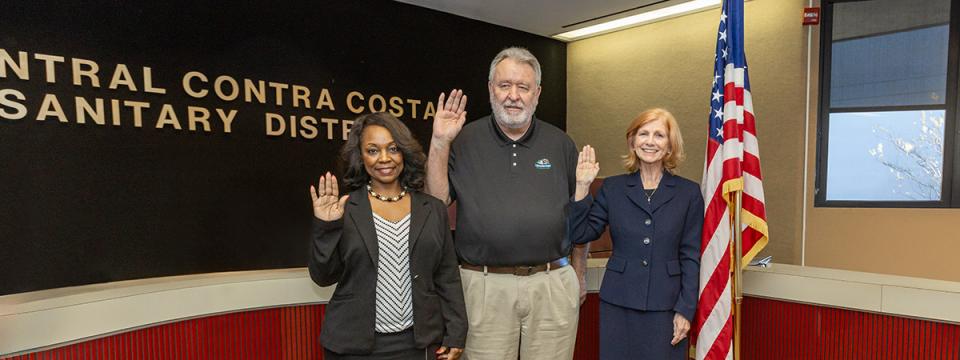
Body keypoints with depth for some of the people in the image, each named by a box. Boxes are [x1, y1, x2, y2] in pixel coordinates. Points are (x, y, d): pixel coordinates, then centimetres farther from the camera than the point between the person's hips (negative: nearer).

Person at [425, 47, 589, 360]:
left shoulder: (560, 144, 7)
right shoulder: (464, 141, 2)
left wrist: (578, 275, 14)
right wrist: (439, 142, -11)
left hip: (553, 284, 2)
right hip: (484, 286, -1)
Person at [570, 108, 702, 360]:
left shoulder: (689, 192, 1)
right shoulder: (613, 188, 3)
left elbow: (691, 256, 1)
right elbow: (581, 235, -2)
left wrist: (685, 310, -3)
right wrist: (582, 187, -9)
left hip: (665, 306, 0)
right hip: (618, 304, 1)